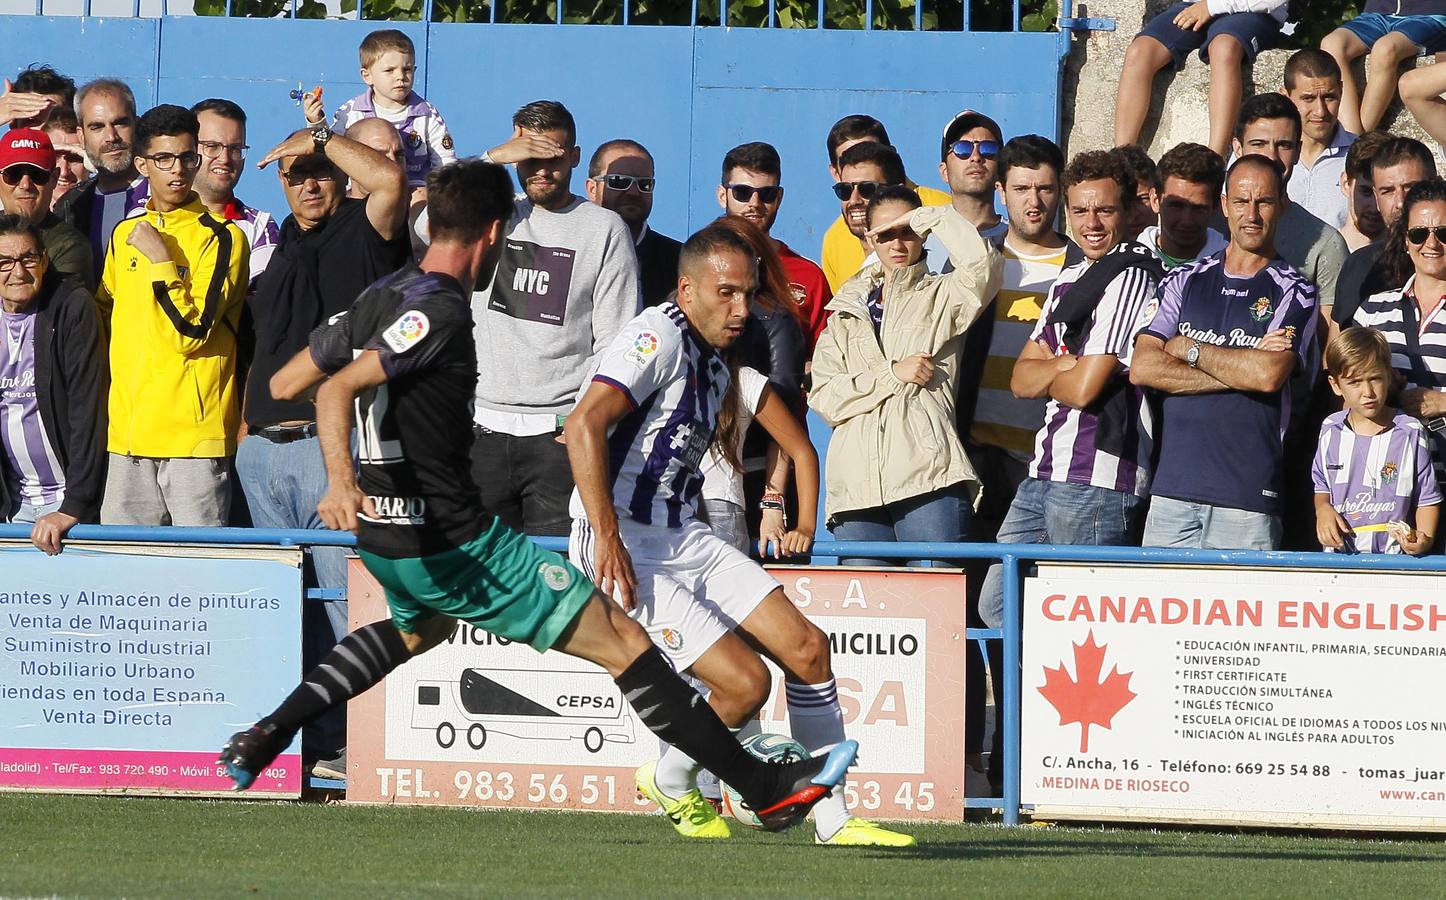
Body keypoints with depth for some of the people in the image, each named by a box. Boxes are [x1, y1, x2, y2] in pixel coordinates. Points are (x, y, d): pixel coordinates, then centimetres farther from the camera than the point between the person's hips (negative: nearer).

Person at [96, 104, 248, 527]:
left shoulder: (223, 238, -4)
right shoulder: (125, 234, 15)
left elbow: (191, 333, -12)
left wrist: (160, 260, -13)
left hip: (194, 432, -6)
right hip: (127, 433, 6)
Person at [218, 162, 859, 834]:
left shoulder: (378, 298, 7)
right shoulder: (440, 312, -19)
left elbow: (283, 384, 18)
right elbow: (338, 391, -30)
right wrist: (341, 481, -44)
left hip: (384, 540, 9)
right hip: (454, 544, -9)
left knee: (421, 626, 43)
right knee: (622, 643, -7)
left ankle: (267, 734, 33)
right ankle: (766, 789, -11)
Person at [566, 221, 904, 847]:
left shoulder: (714, 365, 15)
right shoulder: (659, 336, -14)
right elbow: (584, 426, -25)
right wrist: (606, 536, -30)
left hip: (685, 538, 9)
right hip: (625, 548, -9)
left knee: (807, 649, 0)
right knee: (744, 683, -17)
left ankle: (834, 820, 7)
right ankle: (671, 783, 12)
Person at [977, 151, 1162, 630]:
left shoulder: (1130, 277, -10)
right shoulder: (1072, 279, 18)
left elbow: (1084, 388, -15)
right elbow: (1021, 379, 14)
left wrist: (1048, 376, 7)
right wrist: (1066, 365, -7)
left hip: (1095, 481, -10)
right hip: (1045, 473, 10)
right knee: (998, 606, 10)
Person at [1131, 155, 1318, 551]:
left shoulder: (1293, 292, 4)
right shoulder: (1185, 281, 15)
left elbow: (1270, 374, -13)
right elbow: (1142, 369, 2)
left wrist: (1189, 350, 0)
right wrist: (1242, 371, -5)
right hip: (1172, 486, 3)